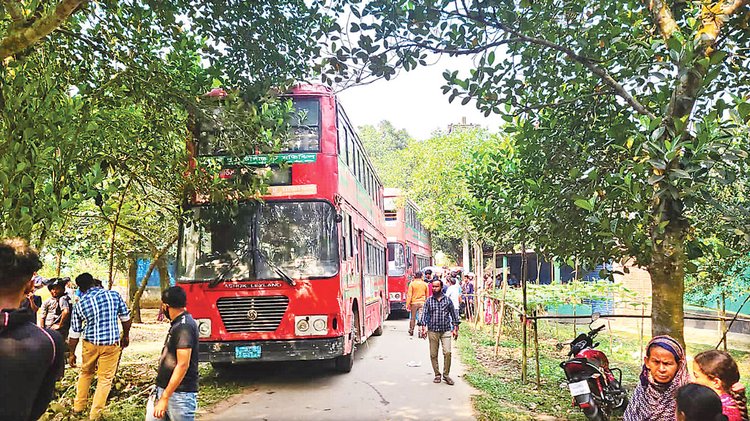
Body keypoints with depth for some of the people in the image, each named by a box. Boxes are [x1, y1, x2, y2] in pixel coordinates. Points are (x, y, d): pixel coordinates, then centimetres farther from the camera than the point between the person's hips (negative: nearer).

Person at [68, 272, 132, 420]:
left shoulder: (79, 305, -2)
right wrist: (126, 336, 18)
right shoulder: (114, 295, -4)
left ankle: (78, 406, 34)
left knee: (86, 373, 25)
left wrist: (72, 353, 15)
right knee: (105, 379, 9)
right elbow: (126, 318, 3)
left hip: (90, 343, 2)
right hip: (112, 344, -1)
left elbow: (74, 333, 4)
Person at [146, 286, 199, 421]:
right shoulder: (178, 323, 12)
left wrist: (164, 398, -23)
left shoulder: (184, 326, -19)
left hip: (180, 393, -9)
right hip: (163, 389, 9)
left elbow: (183, 365, -24)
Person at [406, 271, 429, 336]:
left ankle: (411, 331, 24)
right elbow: (427, 295, 10)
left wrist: (407, 304, -5)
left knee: (412, 318, 13)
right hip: (422, 303, 1)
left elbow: (409, 295, -8)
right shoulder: (425, 284, 2)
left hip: (414, 302, -1)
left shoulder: (412, 283, -5)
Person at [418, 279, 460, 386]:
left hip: (446, 330, -1)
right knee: (433, 354, 3)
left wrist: (455, 329, 7)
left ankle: (446, 375, 3)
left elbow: (454, 314, 10)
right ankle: (437, 375, 17)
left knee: (447, 352, -11)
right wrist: (424, 327, -10)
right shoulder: (429, 301, 4)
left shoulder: (447, 300, 5)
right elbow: (424, 314, 1)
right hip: (432, 331, 1)